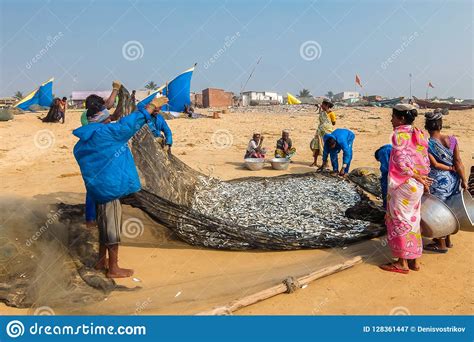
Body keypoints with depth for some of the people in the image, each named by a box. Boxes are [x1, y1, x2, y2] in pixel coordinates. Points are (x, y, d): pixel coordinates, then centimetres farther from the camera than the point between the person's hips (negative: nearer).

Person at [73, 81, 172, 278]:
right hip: (110, 186, -9)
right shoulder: (103, 133, -15)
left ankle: (101, 261, 31)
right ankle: (113, 269, 11)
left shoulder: (85, 140, 11)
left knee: (105, 224, 19)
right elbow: (128, 125, -16)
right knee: (112, 226, 0)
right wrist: (151, 106, -11)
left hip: (99, 186, 9)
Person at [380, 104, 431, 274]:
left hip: (402, 185, -8)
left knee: (399, 221, 2)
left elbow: (402, 162, -19)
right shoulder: (419, 134, 9)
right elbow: (425, 162, 9)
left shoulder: (399, 134, -14)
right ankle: (414, 260, 24)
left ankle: (402, 263, 10)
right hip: (417, 186, 8)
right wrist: (422, 179, 14)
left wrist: (419, 179, -15)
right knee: (412, 220, 15)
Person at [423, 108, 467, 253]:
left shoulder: (426, 145, -16)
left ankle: (441, 244, 21)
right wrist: (463, 180, 1)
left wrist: (450, 168, -2)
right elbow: (458, 162, -4)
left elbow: (435, 164, -18)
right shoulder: (452, 139, -4)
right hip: (453, 181, 6)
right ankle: (447, 240, 35)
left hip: (438, 182, -5)